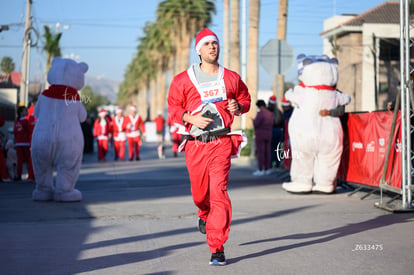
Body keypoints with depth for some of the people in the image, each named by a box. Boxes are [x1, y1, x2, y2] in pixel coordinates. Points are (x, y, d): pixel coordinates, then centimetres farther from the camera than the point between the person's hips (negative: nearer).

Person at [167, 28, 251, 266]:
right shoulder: (184, 80, 3)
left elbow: (245, 99, 21)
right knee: (200, 192, 12)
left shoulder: (231, 78, 7)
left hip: (222, 142, -1)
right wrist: (191, 118, -11)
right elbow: (174, 109, 7)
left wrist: (238, 107, -1)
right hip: (195, 144, 1)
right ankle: (205, 215, 51)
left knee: (219, 192, -13)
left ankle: (217, 248, -9)